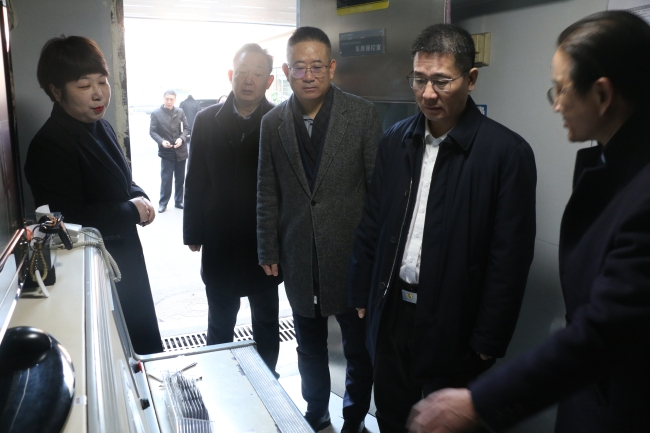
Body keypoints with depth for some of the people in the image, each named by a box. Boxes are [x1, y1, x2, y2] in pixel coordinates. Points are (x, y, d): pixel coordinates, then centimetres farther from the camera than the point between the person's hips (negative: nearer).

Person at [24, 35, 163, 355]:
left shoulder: (101, 129, 7)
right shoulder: (49, 146, -21)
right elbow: (68, 221, -26)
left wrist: (140, 197, -4)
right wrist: (131, 211, -19)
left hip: (125, 257, 9)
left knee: (144, 342, 23)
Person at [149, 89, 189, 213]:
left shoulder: (180, 112, 1)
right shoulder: (156, 113, -4)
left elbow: (186, 128, 4)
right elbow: (152, 131, -3)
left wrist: (182, 138, -15)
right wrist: (161, 141, -19)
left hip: (181, 151, 2)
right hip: (166, 152, -2)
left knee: (180, 178, 12)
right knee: (166, 179, 1)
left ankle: (179, 201, 25)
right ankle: (163, 203, 14)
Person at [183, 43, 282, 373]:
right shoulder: (207, 120, -1)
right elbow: (195, 181, 2)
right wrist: (193, 233, 2)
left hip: (266, 244, -1)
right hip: (220, 244, 2)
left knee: (266, 324, 16)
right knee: (219, 326, 17)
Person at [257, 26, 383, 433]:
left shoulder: (363, 113, -7)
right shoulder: (273, 122, 1)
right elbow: (268, 193, 5)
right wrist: (269, 252, 6)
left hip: (352, 255, -2)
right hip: (300, 258, 3)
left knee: (359, 349, 12)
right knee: (310, 348, 19)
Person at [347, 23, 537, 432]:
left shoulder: (508, 152, -12)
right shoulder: (395, 140, 2)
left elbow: (510, 259, -12)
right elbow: (371, 226, 8)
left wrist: (488, 344, -9)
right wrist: (362, 296, 8)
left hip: (453, 325, -4)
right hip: (391, 312, 4)